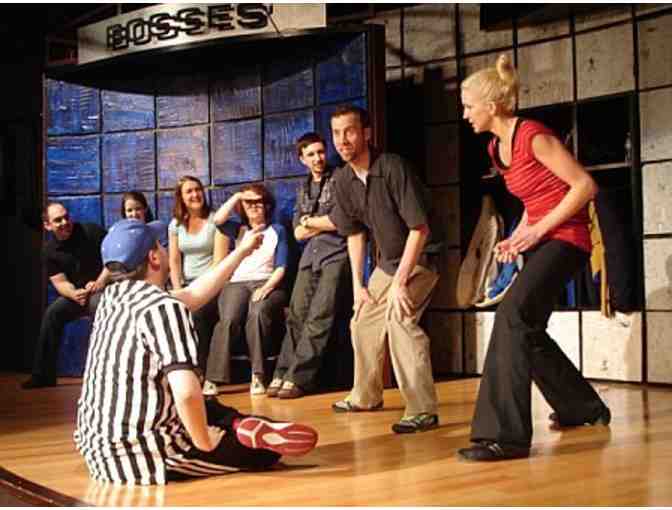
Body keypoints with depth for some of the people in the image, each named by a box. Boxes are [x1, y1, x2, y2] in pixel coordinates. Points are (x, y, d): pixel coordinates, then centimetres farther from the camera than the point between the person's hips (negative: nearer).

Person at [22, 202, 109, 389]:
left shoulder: (90, 231, -15)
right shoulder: (50, 251, -3)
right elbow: (60, 282, -5)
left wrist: (101, 281, -26)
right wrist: (74, 294, -27)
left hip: (106, 286, -5)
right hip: (77, 292, 5)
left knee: (98, 305, -35)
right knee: (52, 313, -10)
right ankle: (43, 375, 0)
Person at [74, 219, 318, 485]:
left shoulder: (112, 297, 8)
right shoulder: (162, 307, -19)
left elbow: (193, 294, 20)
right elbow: (186, 392, -32)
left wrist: (241, 251, 27)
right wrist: (204, 443, -15)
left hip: (96, 449, 9)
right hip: (142, 455, -8)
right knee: (266, 449, 6)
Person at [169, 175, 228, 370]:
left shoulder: (215, 220, 0)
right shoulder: (176, 223, 14)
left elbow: (219, 261, -7)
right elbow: (174, 261, 9)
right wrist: (178, 291, -6)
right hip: (186, 284, 4)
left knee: (197, 312, -32)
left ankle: (201, 371, -23)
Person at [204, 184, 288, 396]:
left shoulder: (277, 230, 18)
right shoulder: (238, 230, 24)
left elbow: (281, 267, 5)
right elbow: (218, 220, 0)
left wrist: (266, 287, -12)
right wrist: (237, 196, 9)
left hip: (266, 284, -1)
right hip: (237, 283, 2)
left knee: (258, 313, -37)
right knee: (229, 319, -31)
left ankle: (257, 375, -35)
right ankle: (213, 378, -35)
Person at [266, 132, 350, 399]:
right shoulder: (303, 189, 19)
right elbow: (299, 233, 15)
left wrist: (310, 221, 3)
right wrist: (325, 223, -3)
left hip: (336, 254, -5)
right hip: (310, 255, 6)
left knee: (318, 317, -13)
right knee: (296, 315, -5)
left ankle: (298, 378, -12)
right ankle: (282, 374, -3)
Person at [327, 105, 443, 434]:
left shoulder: (393, 168, -25)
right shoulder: (343, 180, -3)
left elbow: (420, 228, -25)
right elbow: (354, 232, 8)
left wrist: (400, 282, -26)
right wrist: (358, 284, 4)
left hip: (420, 257, -8)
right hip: (388, 261, 8)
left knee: (399, 318, -27)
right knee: (363, 323, 13)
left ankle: (423, 410, -22)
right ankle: (365, 397, 34)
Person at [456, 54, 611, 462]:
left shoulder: (532, 136, -16)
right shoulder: (497, 147, 10)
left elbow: (585, 185, -17)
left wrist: (538, 229, -19)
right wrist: (517, 237, 5)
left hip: (564, 239, -10)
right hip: (540, 240, 10)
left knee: (512, 317, -24)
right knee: (527, 330, 16)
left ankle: (505, 435, -25)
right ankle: (584, 407, 37)